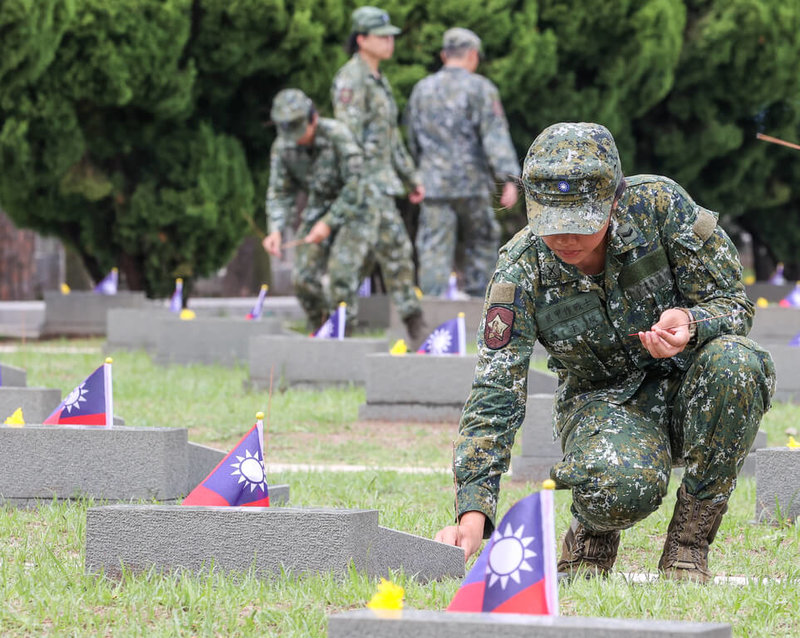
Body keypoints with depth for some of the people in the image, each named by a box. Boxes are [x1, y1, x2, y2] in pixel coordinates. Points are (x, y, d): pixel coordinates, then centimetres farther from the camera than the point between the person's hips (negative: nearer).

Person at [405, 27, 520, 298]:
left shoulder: (422, 89, 10)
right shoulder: (481, 88, -3)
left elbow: (414, 141, 18)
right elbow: (495, 134, -13)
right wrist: (509, 180, -17)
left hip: (434, 184, 2)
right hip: (472, 184, -2)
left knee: (434, 252, -1)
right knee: (482, 244, 15)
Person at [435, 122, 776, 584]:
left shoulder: (658, 204, -19)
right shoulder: (521, 271, -18)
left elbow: (733, 304, -11)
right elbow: (495, 396, -19)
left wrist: (689, 321, -36)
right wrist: (473, 512, -30)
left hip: (689, 389, 2)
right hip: (605, 400, -2)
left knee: (734, 361, -35)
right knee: (623, 485, -38)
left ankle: (689, 539, -17)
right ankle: (590, 535, 3)